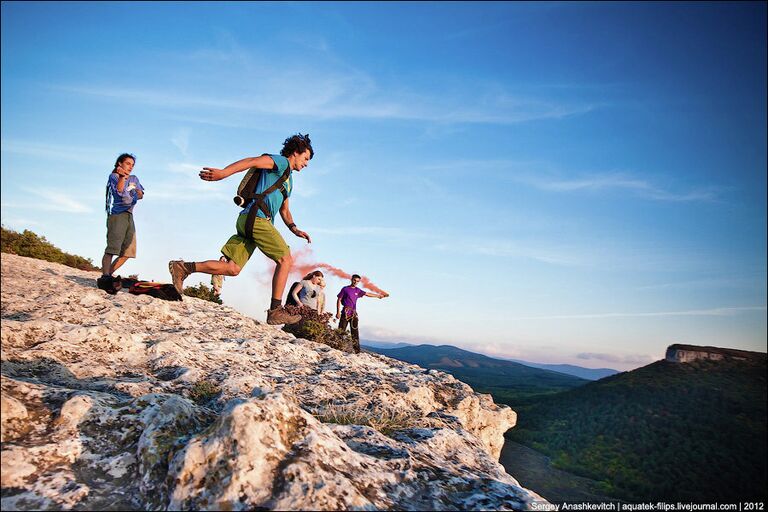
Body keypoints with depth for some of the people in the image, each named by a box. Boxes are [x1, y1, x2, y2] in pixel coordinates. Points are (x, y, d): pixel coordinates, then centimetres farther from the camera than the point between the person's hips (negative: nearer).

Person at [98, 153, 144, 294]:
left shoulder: (134, 179, 23)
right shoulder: (114, 176, 5)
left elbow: (141, 195, 12)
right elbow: (119, 191, -15)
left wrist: (137, 192, -9)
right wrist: (122, 176, -29)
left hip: (129, 216, 7)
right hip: (118, 214, -7)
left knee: (128, 252, 6)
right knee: (112, 249, -20)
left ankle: (107, 275, 13)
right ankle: (105, 277, -27)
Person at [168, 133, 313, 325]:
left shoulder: (288, 180, 32)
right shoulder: (281, 162, 4)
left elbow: (284, 210, 34)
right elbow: (252, 162, -12)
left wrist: (294, 228, 16)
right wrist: (223, 173, -27)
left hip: (247, 221, 9)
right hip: (256, 217, -9)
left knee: (232, 268, 2)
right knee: (286, 260, -10)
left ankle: (182, 267, 4)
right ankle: (276, 311, -11)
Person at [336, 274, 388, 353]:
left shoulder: (358, 291, 14)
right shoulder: (345, 289, 3)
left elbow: (367, 294, 25)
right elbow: (339, 300, 1)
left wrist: (378, 295, 33)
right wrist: (338, 312, -7)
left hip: (354, 313, 4)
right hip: (345, 312, -4)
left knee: (355, 333, 2)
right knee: (341, 331, -8)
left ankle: (357, 351, 2)